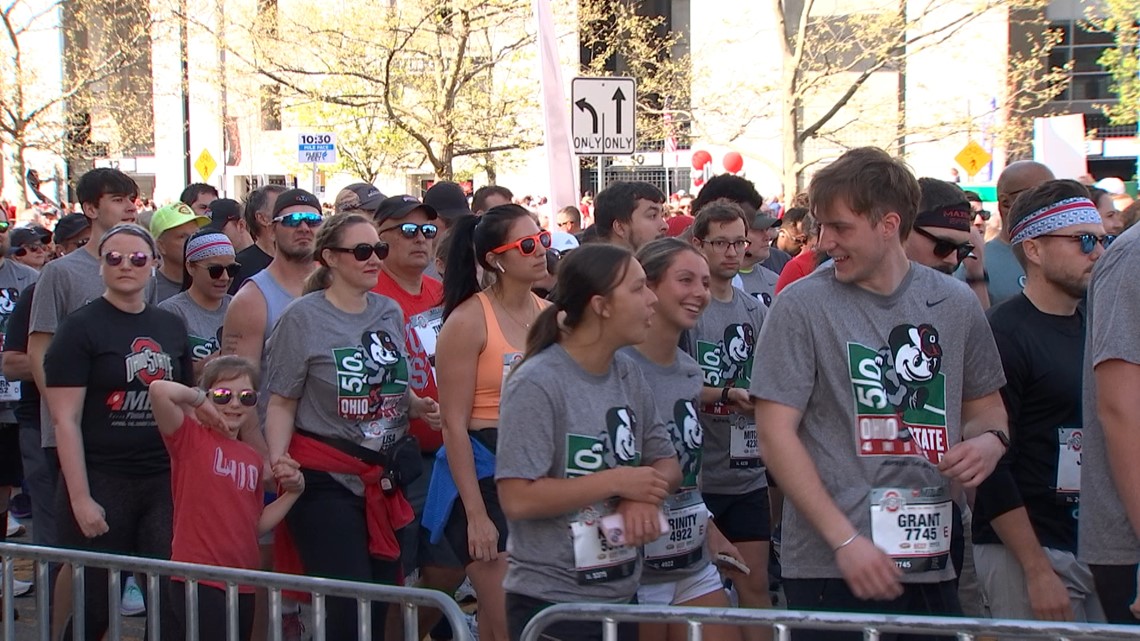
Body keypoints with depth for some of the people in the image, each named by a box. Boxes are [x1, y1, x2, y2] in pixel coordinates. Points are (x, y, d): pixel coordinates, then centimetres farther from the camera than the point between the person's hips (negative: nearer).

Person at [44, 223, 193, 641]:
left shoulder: (171, 327, 11)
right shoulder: (81, 328, -4)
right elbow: (65, 419, -9)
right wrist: (80, 498, -15)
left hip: (166, 481, 4)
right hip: (102, 483, -4)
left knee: (175, 604, -3)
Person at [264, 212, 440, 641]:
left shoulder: (390, 314, 10)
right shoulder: (303, 317, -6)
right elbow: (282, 402, -6)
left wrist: (419, 406, 4)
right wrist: (277, 458, -21)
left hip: (386, 481, 6)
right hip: (326, 480, -6)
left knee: (381, 602, 8)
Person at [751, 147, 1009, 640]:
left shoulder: (955, 304, 6)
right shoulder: (802, 307, -6)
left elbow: (985, 405, 18)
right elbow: (776, 434, -10)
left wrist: (990, 440, -6)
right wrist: (845, 540, -16)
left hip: (933, 566, 4)